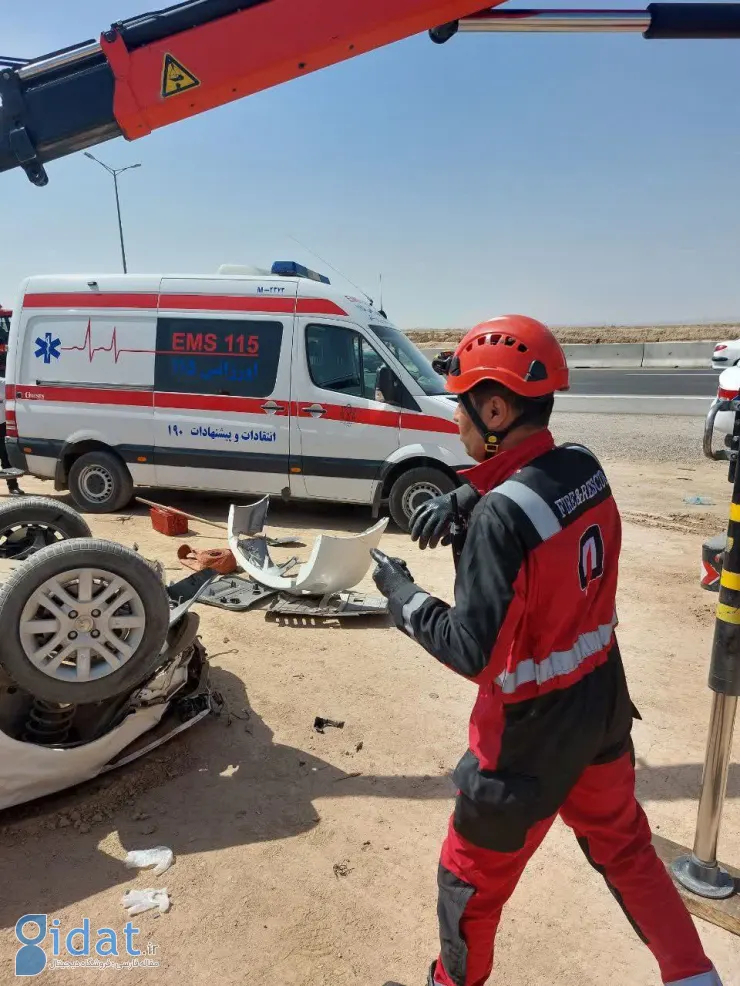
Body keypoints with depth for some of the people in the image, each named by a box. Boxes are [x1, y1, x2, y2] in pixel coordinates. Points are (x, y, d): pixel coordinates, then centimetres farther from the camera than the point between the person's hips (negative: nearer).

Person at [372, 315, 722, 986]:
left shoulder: (502, 513, -30)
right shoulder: (585, 469, -7)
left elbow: (472, 652, -28)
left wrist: (401, 594, -14)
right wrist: (460, 500, -7)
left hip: (531, 730, -7)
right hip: (601, 703, 7)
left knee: (472, 877, 19)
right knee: (625, 846, 30)